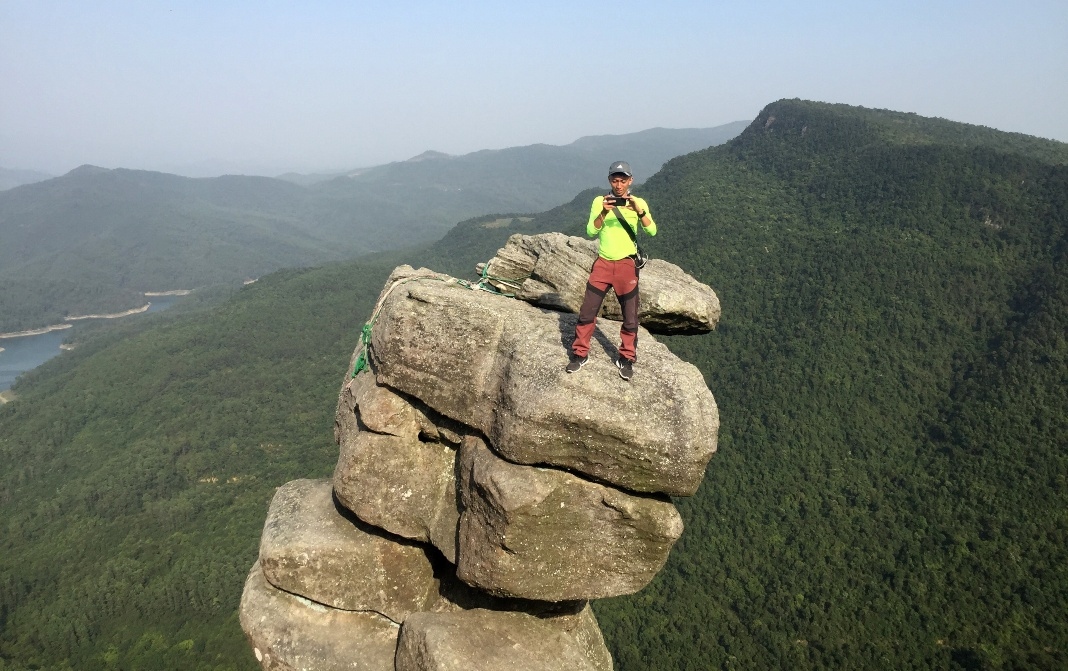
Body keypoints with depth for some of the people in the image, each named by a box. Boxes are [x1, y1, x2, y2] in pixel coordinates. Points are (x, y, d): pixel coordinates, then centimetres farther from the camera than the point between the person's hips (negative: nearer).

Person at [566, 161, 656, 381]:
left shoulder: (639, 203, -1)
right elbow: (591, 232, -8)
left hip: (627, 265, -1)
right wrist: (604, 213, -24)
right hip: (603, 263, 1)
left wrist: (639, 211, -29)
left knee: (630, 316, 4)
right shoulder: (600, 201, 1)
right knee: (587, 312, 2)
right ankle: (580, 354, 16)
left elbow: (652, 231, -13)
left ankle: (626, 359, 19)